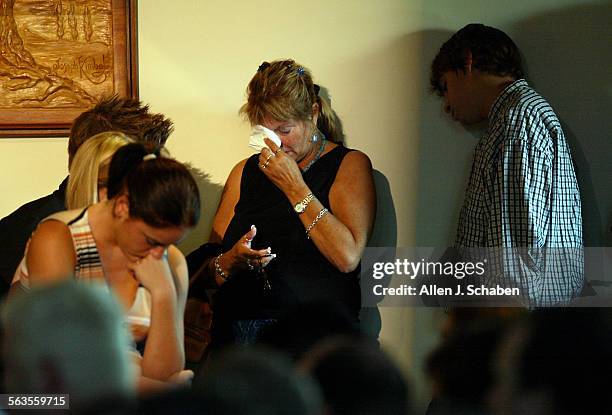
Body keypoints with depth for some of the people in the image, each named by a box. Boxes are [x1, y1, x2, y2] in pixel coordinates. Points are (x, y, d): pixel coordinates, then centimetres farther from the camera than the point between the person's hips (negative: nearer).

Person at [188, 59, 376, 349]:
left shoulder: (349, 165, 7)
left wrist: (294, 187, -6)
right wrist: (231, 262, -7)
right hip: (238, 329, 3)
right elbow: (204, 274, 16)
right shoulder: (245, 172, 19)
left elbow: (348, 258, -10)